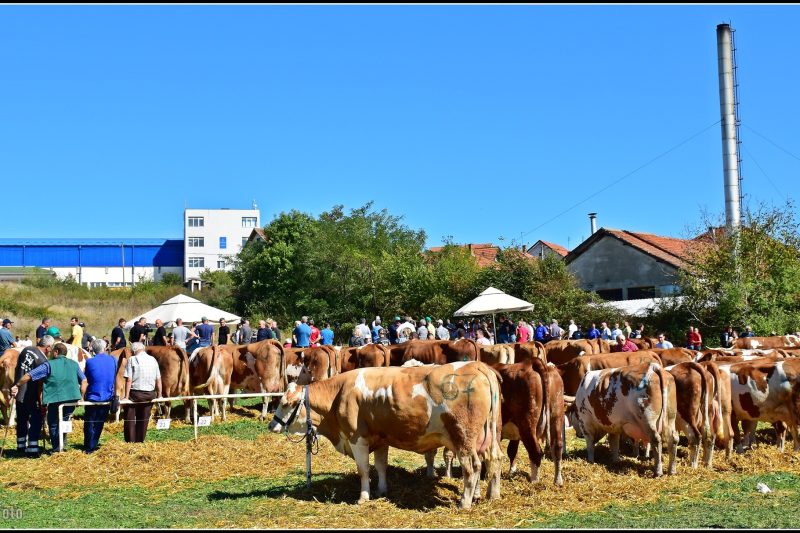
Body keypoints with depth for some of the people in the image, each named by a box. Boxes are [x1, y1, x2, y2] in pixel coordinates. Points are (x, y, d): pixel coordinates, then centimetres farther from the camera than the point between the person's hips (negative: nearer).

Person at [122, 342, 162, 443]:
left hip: (135, 393, -4)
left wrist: (126, 396, -11)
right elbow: (158, 380, 6)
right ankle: (140, 441, 17)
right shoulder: (153, 360, 5)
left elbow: (129, 380, -12)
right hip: (150, 394, 4)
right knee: (144, 419, 13)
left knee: (130, 419, 7)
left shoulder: (132, 360, -7)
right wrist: (159, 395, 14)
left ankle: (130, 442, 5)